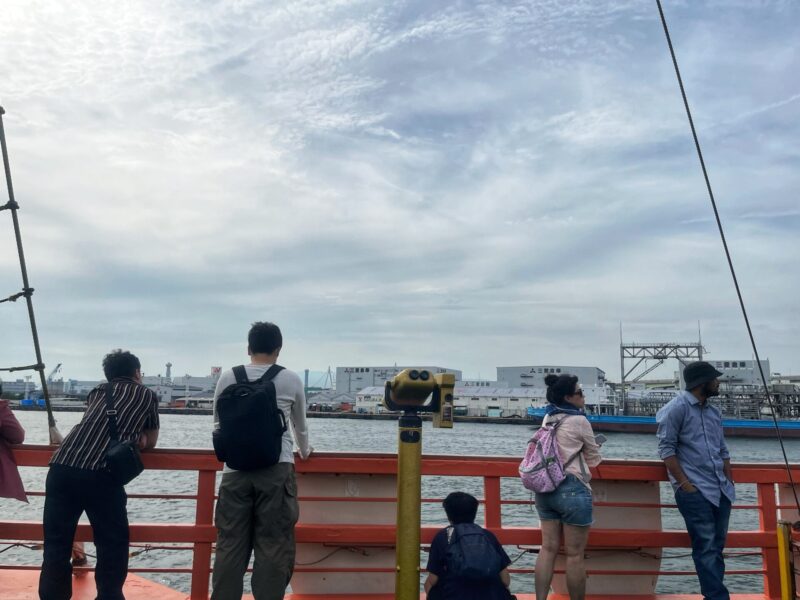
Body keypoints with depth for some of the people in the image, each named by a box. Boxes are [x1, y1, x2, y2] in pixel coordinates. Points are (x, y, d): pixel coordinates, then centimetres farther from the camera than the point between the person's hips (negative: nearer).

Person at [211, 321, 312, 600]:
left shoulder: (227, 378, 6)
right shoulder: (291, 380, 4)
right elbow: (300, 426, 18)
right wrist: (305, 451, 39)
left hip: (235, 470, 2)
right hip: (277, 471, -1)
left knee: (230, 544, 8)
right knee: (273, 546, 3)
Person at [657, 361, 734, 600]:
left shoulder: (714, 412, 15)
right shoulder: (677, 408, -7)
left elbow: (723, 451, 21)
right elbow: (666, 449, -10)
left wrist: (730, 483, 12)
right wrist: (684, 485, -14)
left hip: (721, 490, 7)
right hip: (695, 491, -7)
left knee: (716, 547, 11)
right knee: (706, 548, -7)